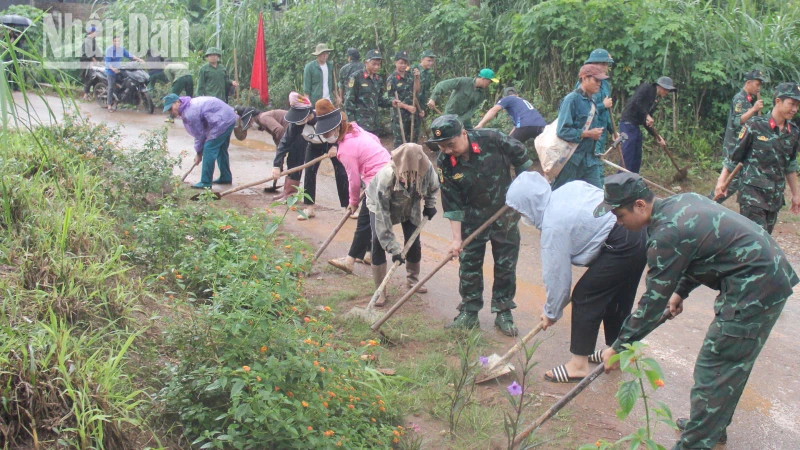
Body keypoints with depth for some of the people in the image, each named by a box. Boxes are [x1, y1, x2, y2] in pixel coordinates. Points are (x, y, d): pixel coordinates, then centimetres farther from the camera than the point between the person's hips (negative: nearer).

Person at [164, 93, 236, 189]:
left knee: (209, 149, -9)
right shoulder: (190, 105, 11)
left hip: (223, 121, -11)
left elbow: (199, 134, -11)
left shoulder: (190, 113, -21)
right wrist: (200, 152, 14)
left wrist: (199, 153, 3)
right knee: (221, 150, 23)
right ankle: (226, 177, 36)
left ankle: (206, 183, -5)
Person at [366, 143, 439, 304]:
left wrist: (430, 205, -7)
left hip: (410, 206, 3)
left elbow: (434, 186, -5)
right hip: (380, 203, -3)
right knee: (379, 241, -17)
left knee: (414, 242, 2)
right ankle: (380, 290, -5)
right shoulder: (386, 177, -44)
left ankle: (413, 279, 31)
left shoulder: (427, 168, -35)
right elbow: (382, 214, -39)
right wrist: (394, 247, -38)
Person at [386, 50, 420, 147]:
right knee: (400, 142, 1)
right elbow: (391, 99, -11)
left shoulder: (410, 75, 5)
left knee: (413, 140, 14)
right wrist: (407, 107, -15)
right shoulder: (391, 79, -10)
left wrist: (417, 78, -10)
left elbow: (417, 90, 5)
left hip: (412, 113, 6)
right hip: (399, 115, -5)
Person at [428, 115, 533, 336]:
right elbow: (452, 204, -13)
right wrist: (457, 238, -14)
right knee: (469, 265, 5)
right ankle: (469, 313, 21)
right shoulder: (445, 163, -18)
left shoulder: (491, 140, -24)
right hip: (473, 218, 1)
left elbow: (520, 155, -5)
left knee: (506, 265, 6)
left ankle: (503, 312, 21)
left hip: (505, 212, -1)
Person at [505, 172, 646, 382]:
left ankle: (578, 365, 5)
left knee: (584, 296, 0)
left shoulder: (553, 225, -12)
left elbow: (557, 276, -6)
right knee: (617, 298, 23)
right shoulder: (570, 188, 9)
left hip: (622, 245, -9)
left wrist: (551, 313, 7)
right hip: (639, 233, 9)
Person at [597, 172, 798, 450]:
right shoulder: (680, 202, 7)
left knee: (713, 371, -3)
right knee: (730, 364, 22)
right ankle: (713, 427, 36)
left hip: (755, 289, -10)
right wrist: (681, 291, 27)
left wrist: (619, 347, -8)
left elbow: (654, 302, -16)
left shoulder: (666, 234, -21)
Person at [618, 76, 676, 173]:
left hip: (636, 126, 9)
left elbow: (646, 122, 18)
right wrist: (646, 115, -17)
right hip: (628, 123, -9)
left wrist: (656, 136, 12)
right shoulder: (647, 87, -5)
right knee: (627, 156, -10)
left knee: (637, 157, 11)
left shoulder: (656, 100, 18)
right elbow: (635, 102, -21)